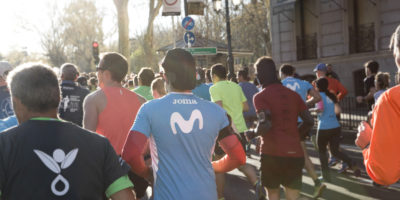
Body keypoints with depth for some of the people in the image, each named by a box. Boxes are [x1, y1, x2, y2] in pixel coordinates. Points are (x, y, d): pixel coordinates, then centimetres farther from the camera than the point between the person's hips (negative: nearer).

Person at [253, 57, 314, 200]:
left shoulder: (260, 97, -5)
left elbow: (265, 125, -18)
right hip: (295, 153, 4)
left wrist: (253, 132, 1)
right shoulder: (293, 94, 11)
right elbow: (309, 121, 10)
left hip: (272, 153, -3)